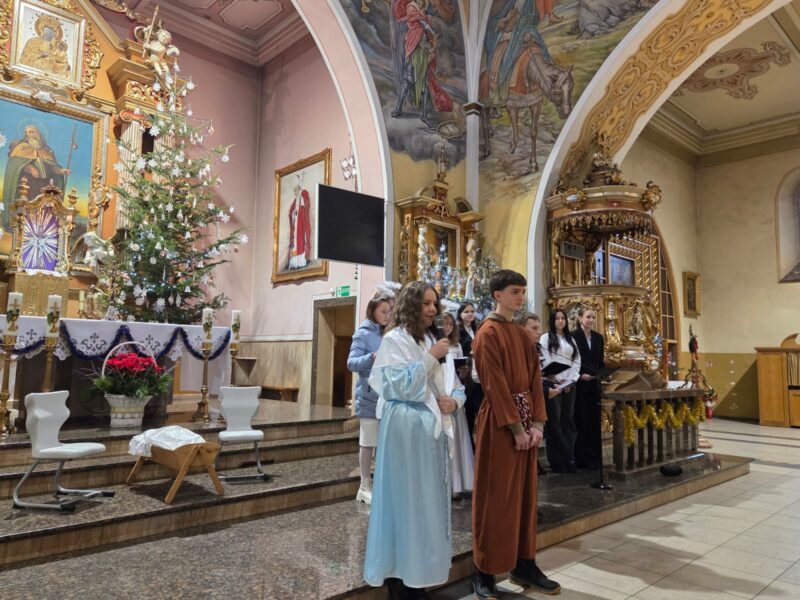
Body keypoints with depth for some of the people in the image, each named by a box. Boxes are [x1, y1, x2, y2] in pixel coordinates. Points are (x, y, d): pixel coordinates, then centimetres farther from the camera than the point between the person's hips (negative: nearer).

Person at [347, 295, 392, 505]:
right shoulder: (363, 334, -7)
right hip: (370, 396, -5)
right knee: (368, 442, 2)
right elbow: (352, 363, -13)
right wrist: (372, 357, -29)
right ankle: (365, 486, 14)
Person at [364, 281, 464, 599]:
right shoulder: (395, 339, -7)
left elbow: (456, 386, 15)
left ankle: (417, 572, 25)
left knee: (428, 499, 12)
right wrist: (431, 358, -17)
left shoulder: (432, 340, 12)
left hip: (431, 428, 7)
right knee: (404, 499, 0)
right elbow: (399, 385, -18)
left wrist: (454, 401, -7)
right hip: (405, 430, -7)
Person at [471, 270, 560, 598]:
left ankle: (524, 565, 26)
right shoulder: (488, 334, -11)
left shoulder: (522, 334, 13)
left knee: (524, 493, 13)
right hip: (499, 424, -7)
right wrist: (516, 427, -16)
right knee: (494, 497, 0)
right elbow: (495, 385, -16)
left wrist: (536, 422, 0)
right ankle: (484, 572, 12)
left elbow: (534, 378, 9)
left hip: (525, 421, 8)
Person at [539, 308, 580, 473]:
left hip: (569, 385, 4)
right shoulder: (546, 338, 3)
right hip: (554, 384, -4)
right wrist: (558, 382, -10)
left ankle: (569, 457, 9)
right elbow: (545, 361, -6)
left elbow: (577, 361, 10)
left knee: (568, 421, 5)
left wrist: (569, 381, -3)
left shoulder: (570, 339, 17)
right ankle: (556, 459, 1)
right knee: (554, 421, -3)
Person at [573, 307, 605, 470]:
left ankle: (595, 456, 16)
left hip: (595, 384, 5)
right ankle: (582, 458, 8)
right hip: (580, 385, -5)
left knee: (595, 421, 8)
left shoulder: (598, 337, 10)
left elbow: (601, 361, 14)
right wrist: (580, 375, -19)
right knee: (582, 421, 0)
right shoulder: (574, 337, -6)